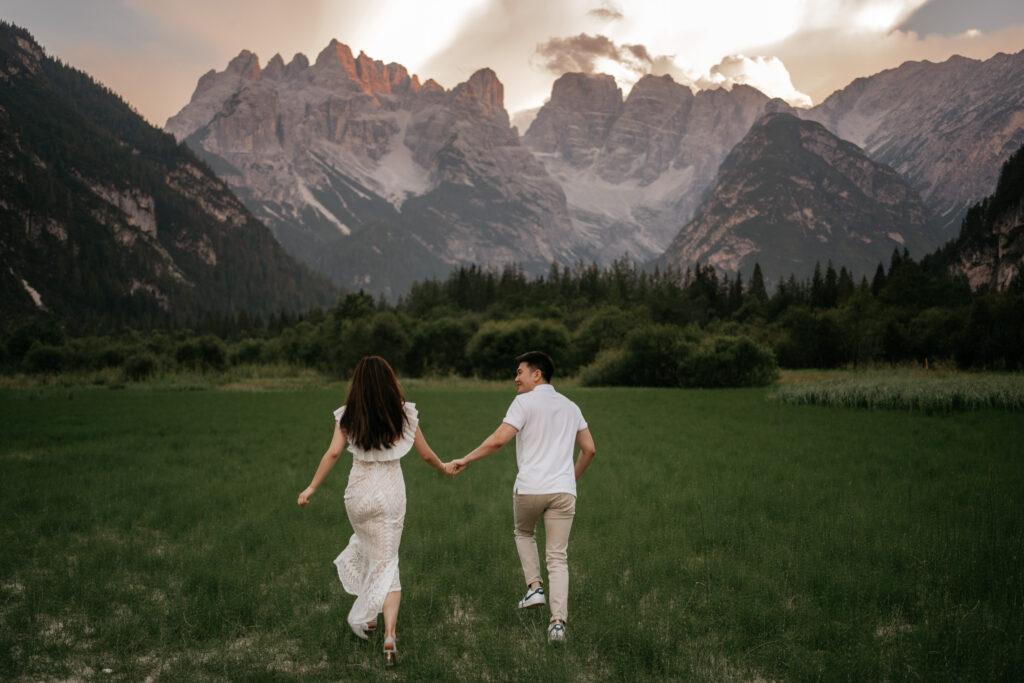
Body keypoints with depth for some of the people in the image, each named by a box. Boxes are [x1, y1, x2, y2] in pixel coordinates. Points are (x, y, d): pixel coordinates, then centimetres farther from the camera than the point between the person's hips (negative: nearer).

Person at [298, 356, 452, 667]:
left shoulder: (348, 416, -5)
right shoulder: (404, 414, -4)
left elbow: (333, 453, -14)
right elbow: (426, 455, 3)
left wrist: (312, 487, -7)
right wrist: (443, 467, 22)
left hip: (358, 494, 1)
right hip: (391, 494, -1)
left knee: (365, 545, 28)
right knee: (387, 563, 4)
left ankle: (366, 616, 29)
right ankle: (389, 635, -9)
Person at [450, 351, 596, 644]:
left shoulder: (525, 403, -3)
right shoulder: (571, 407, 15)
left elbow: (498, 440, -13)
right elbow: (589, 449, 18)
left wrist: (465, 460, -3)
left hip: (529, 488, -4)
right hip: (563, 490, 4)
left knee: (524, 533, 27)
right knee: (557, 558, 6)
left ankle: (534, 586, 12)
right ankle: (558, 621, -5)